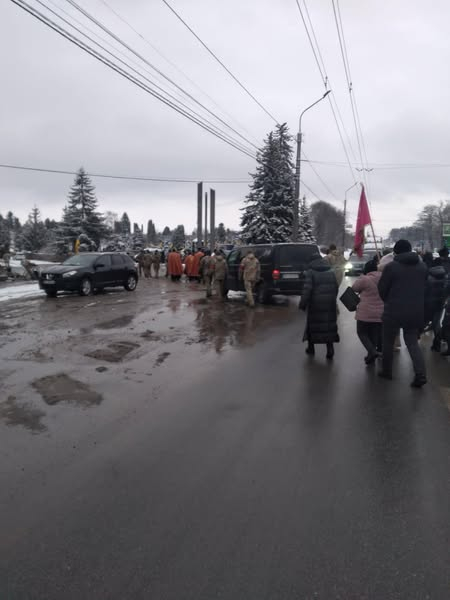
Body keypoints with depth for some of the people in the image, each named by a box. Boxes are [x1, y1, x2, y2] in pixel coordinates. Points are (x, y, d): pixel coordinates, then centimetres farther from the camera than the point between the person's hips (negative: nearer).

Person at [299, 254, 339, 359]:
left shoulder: (311, 272, -7)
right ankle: (330, 349, 0)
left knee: (312, 323, 12)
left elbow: (307, 289, -15)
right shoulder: (331, 272, 7)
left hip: (315, 303, -3)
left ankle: (311, 348, 23)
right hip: (329, 303, 3)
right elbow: (336, 287, 9)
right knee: (329, 324, 7)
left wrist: (303, 303, -12)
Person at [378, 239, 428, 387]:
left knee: (388, 341, 13)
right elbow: (424, 288, 13)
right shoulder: (423, 266, 6)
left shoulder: (391, 266, -11)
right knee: (412, 342, 13)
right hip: (416, 311, 5)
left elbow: (382, 289, -4)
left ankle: (387, 371, 23)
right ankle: (420, 374, -1)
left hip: (394, 310, -4)